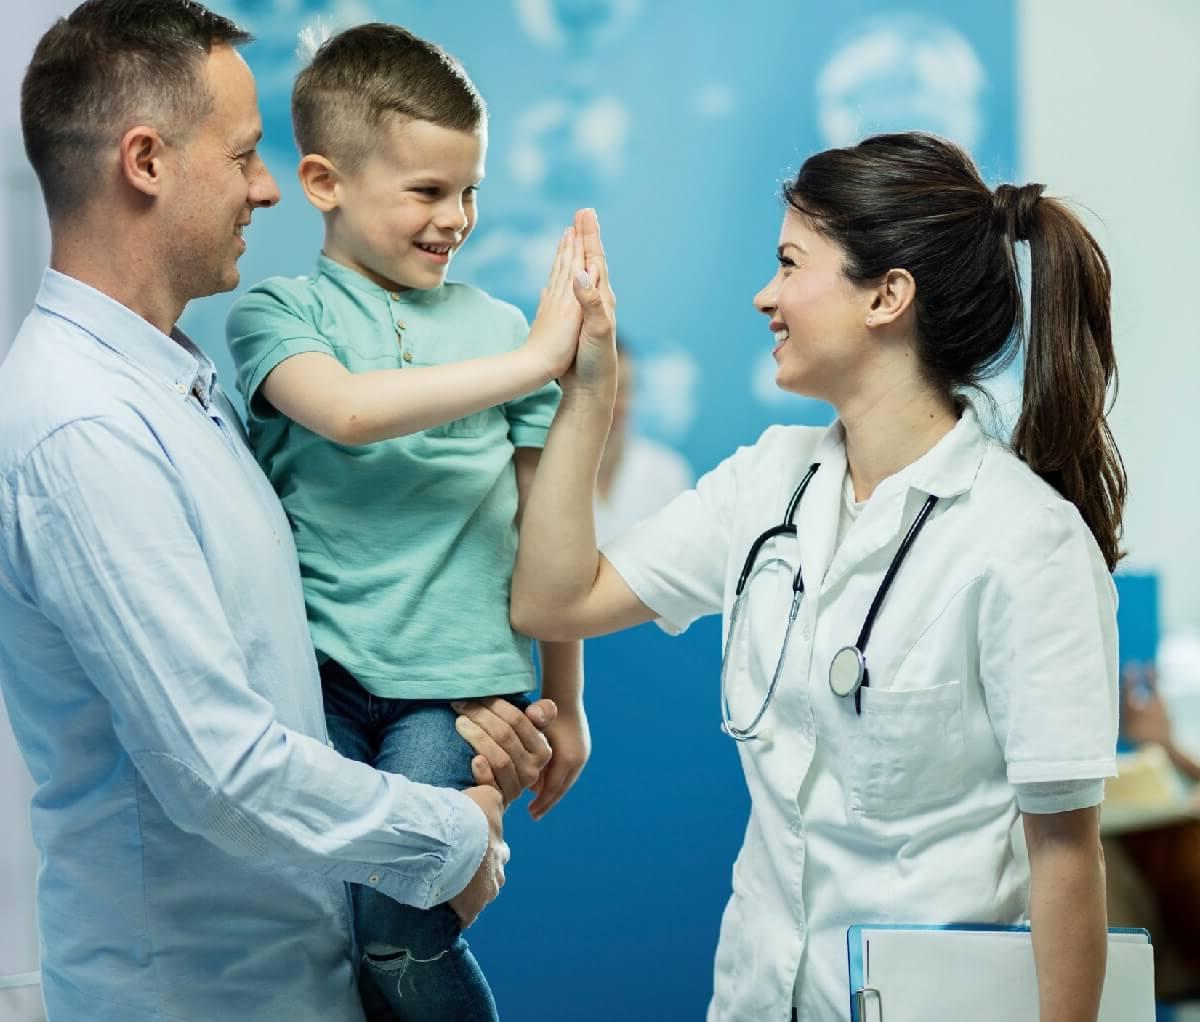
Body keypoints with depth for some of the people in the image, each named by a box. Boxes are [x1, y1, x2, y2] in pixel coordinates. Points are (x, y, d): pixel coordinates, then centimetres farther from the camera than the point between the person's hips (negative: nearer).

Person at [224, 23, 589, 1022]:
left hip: (457, 679, 0)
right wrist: (533, 361, -21)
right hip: (321, 670, 0)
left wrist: (564, 704, 17)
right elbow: (349, 411, -19)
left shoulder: (502, 327, 9)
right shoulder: (278, 316, 4)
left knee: (396, 931, -16)